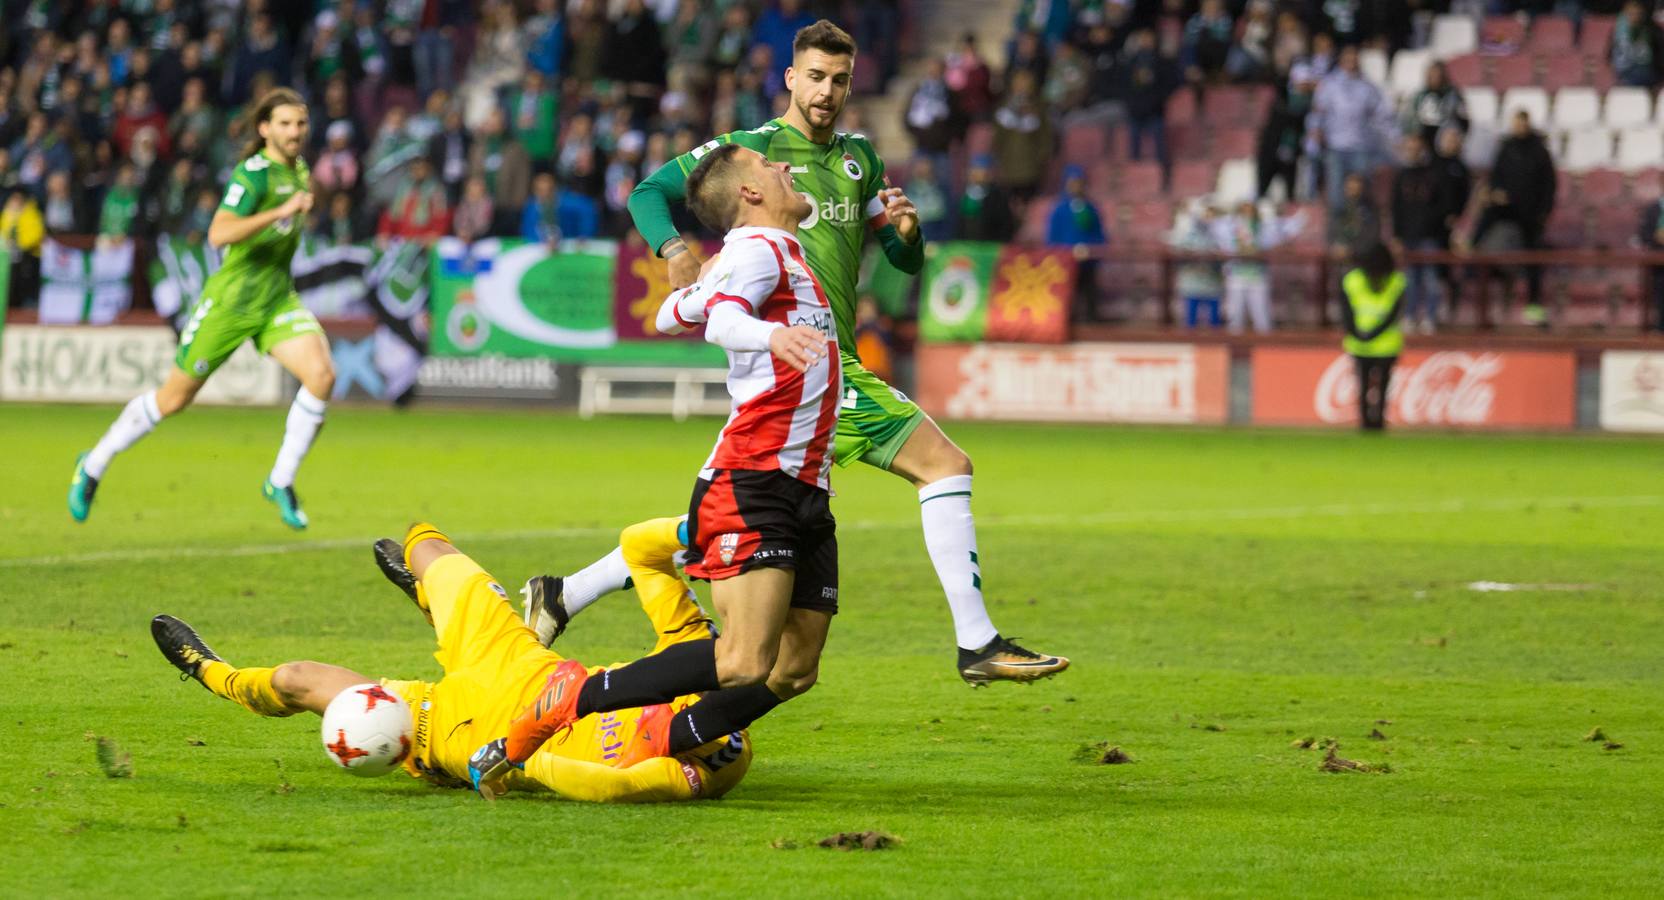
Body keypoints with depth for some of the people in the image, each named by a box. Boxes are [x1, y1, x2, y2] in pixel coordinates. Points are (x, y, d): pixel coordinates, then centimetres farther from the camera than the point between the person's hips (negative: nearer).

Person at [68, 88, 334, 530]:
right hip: (231, 299, -6)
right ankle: (93, 466, 27)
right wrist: (281, 211, -36)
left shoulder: (298, 170, 8)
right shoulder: (254, 172, -18)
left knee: (321, 375, -19)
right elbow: (219, 233, -33)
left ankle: (281, 482, -4)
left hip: (278, 299, 6)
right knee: (174, 397, 5)